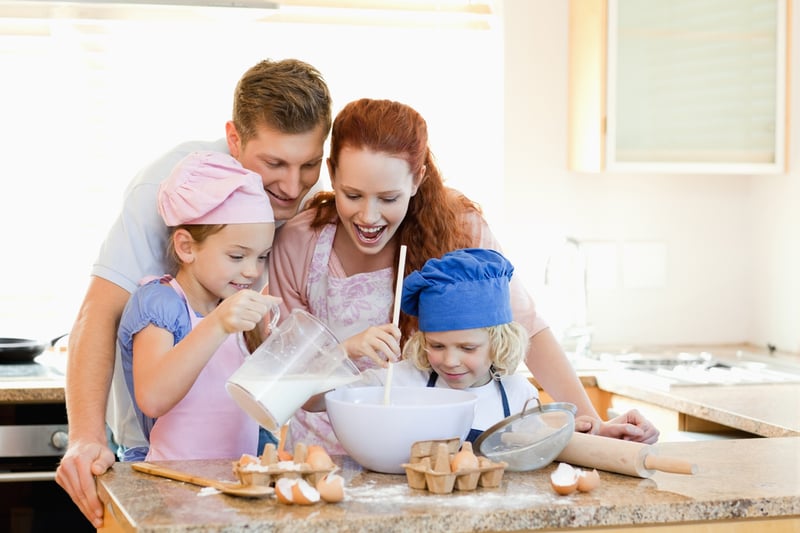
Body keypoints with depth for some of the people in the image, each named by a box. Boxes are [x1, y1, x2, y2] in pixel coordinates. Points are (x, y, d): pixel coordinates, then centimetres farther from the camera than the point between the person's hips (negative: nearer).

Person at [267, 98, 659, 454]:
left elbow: (527, 329, -8)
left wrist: (590, 423, -17)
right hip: (328, 451, -4)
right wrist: (346, 351, -25)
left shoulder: (457, 227, -13)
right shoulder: (298, 244, -11)